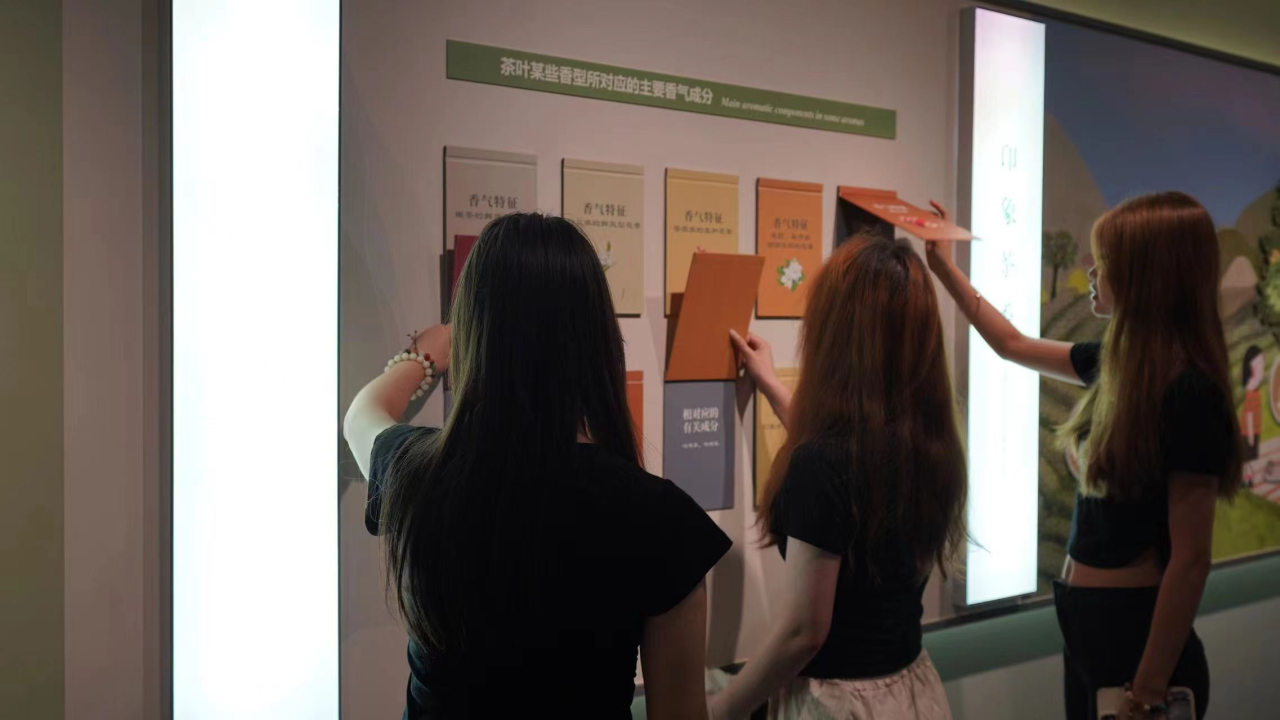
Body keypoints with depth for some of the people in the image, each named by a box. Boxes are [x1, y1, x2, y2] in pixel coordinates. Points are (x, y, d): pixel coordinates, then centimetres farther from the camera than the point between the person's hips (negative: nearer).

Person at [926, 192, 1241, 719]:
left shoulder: (1188, 391, -21)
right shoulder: (1119, 364, 3)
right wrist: (943, 267, 20)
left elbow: (1190, 559, -20)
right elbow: (1013, 346, 20)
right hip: (1088, 623, 8)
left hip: (1138, 635, -8)